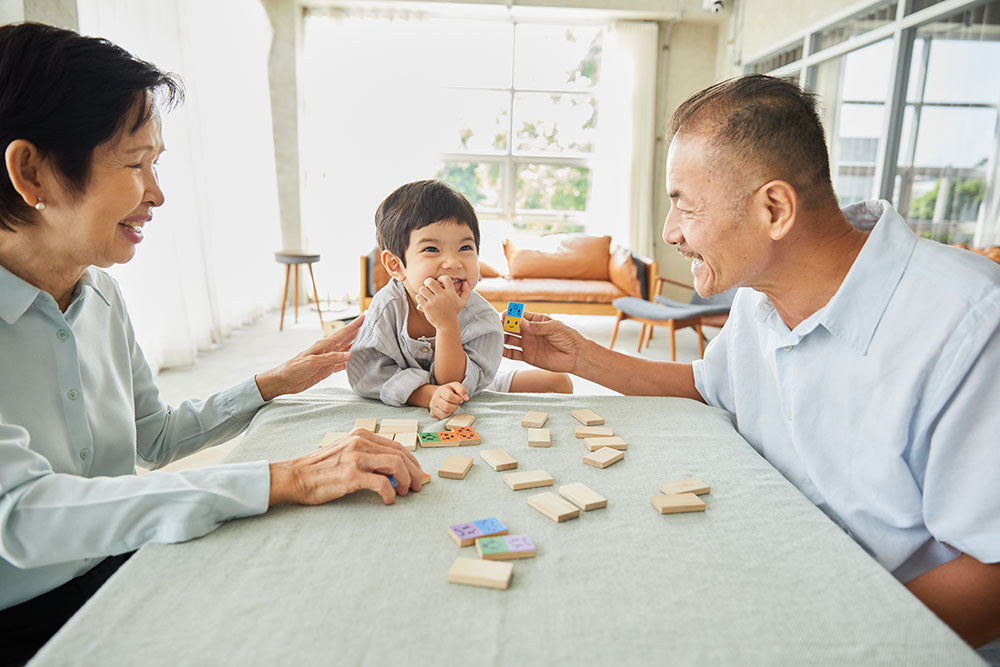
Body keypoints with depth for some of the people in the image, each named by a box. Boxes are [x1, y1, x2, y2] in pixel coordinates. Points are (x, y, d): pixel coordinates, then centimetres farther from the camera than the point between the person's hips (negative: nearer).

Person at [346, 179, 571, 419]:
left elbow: (455, 385, -28)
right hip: (405, 409, 0)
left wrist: (447, 323, -43)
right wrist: (428, 394, -41)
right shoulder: (388, 306, -24)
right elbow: (366, 375, -25)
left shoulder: (482, 318, -25)